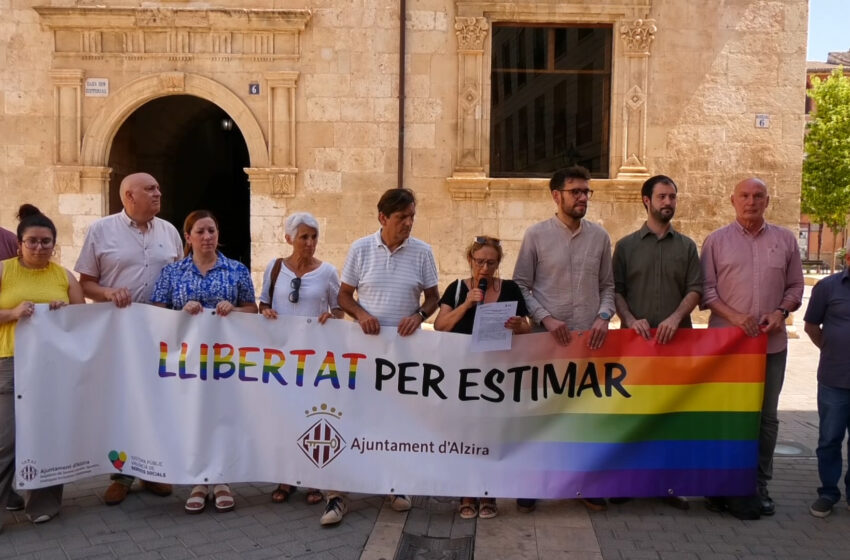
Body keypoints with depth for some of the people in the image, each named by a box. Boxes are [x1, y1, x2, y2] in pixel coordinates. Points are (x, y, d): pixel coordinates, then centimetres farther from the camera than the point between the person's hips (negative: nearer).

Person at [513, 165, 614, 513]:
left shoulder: (600, 236, 7)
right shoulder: (536, 235, -1)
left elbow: (607, 286, 12)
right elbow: (521, 286, -1)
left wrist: (603, 317, -5)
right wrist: (545, 318, -12)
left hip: (590, 339, 3)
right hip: (546, 337, -2)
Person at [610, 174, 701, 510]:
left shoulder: (686, 246, 11)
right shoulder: (626, 246, 9)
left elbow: (695, 289, 4)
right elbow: (615, 290, 4)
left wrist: (675, 318, -13)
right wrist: (630, 319, -12)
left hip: (676, 338, 1)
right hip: (635, 338, -1)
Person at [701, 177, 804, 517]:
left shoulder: (785, 240, 8)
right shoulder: (716, 240, 2)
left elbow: (795, 286, 10)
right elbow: (706, 289, -1)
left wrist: (780, 312, -8)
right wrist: (734, 316, -14)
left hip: (772, 342, 2)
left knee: (766, 417, 7)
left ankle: (759, 486, 19)